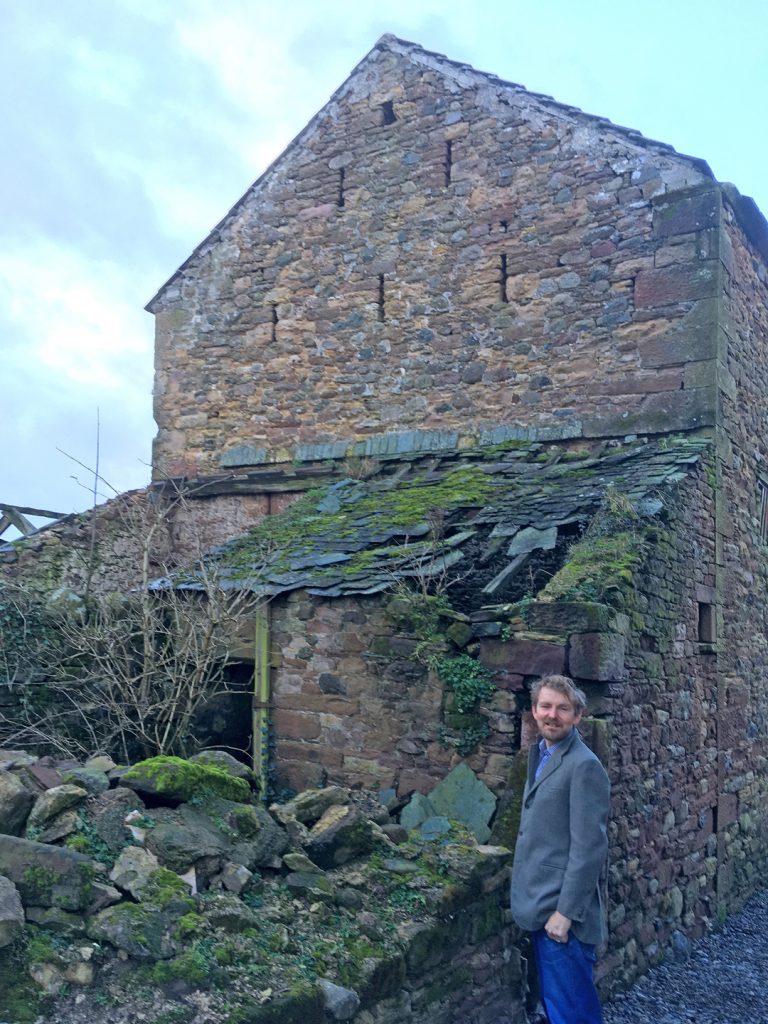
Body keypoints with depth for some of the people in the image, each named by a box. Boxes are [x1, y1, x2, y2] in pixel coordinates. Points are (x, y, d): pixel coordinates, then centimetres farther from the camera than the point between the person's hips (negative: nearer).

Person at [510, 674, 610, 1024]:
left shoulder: (584, 765, -17)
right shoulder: (538, 754, 11)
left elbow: (589, 847, -19)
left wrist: (565, 912, -19)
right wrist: (529, 897, 13)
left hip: (563, 911, -8)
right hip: (540, 906, 8)